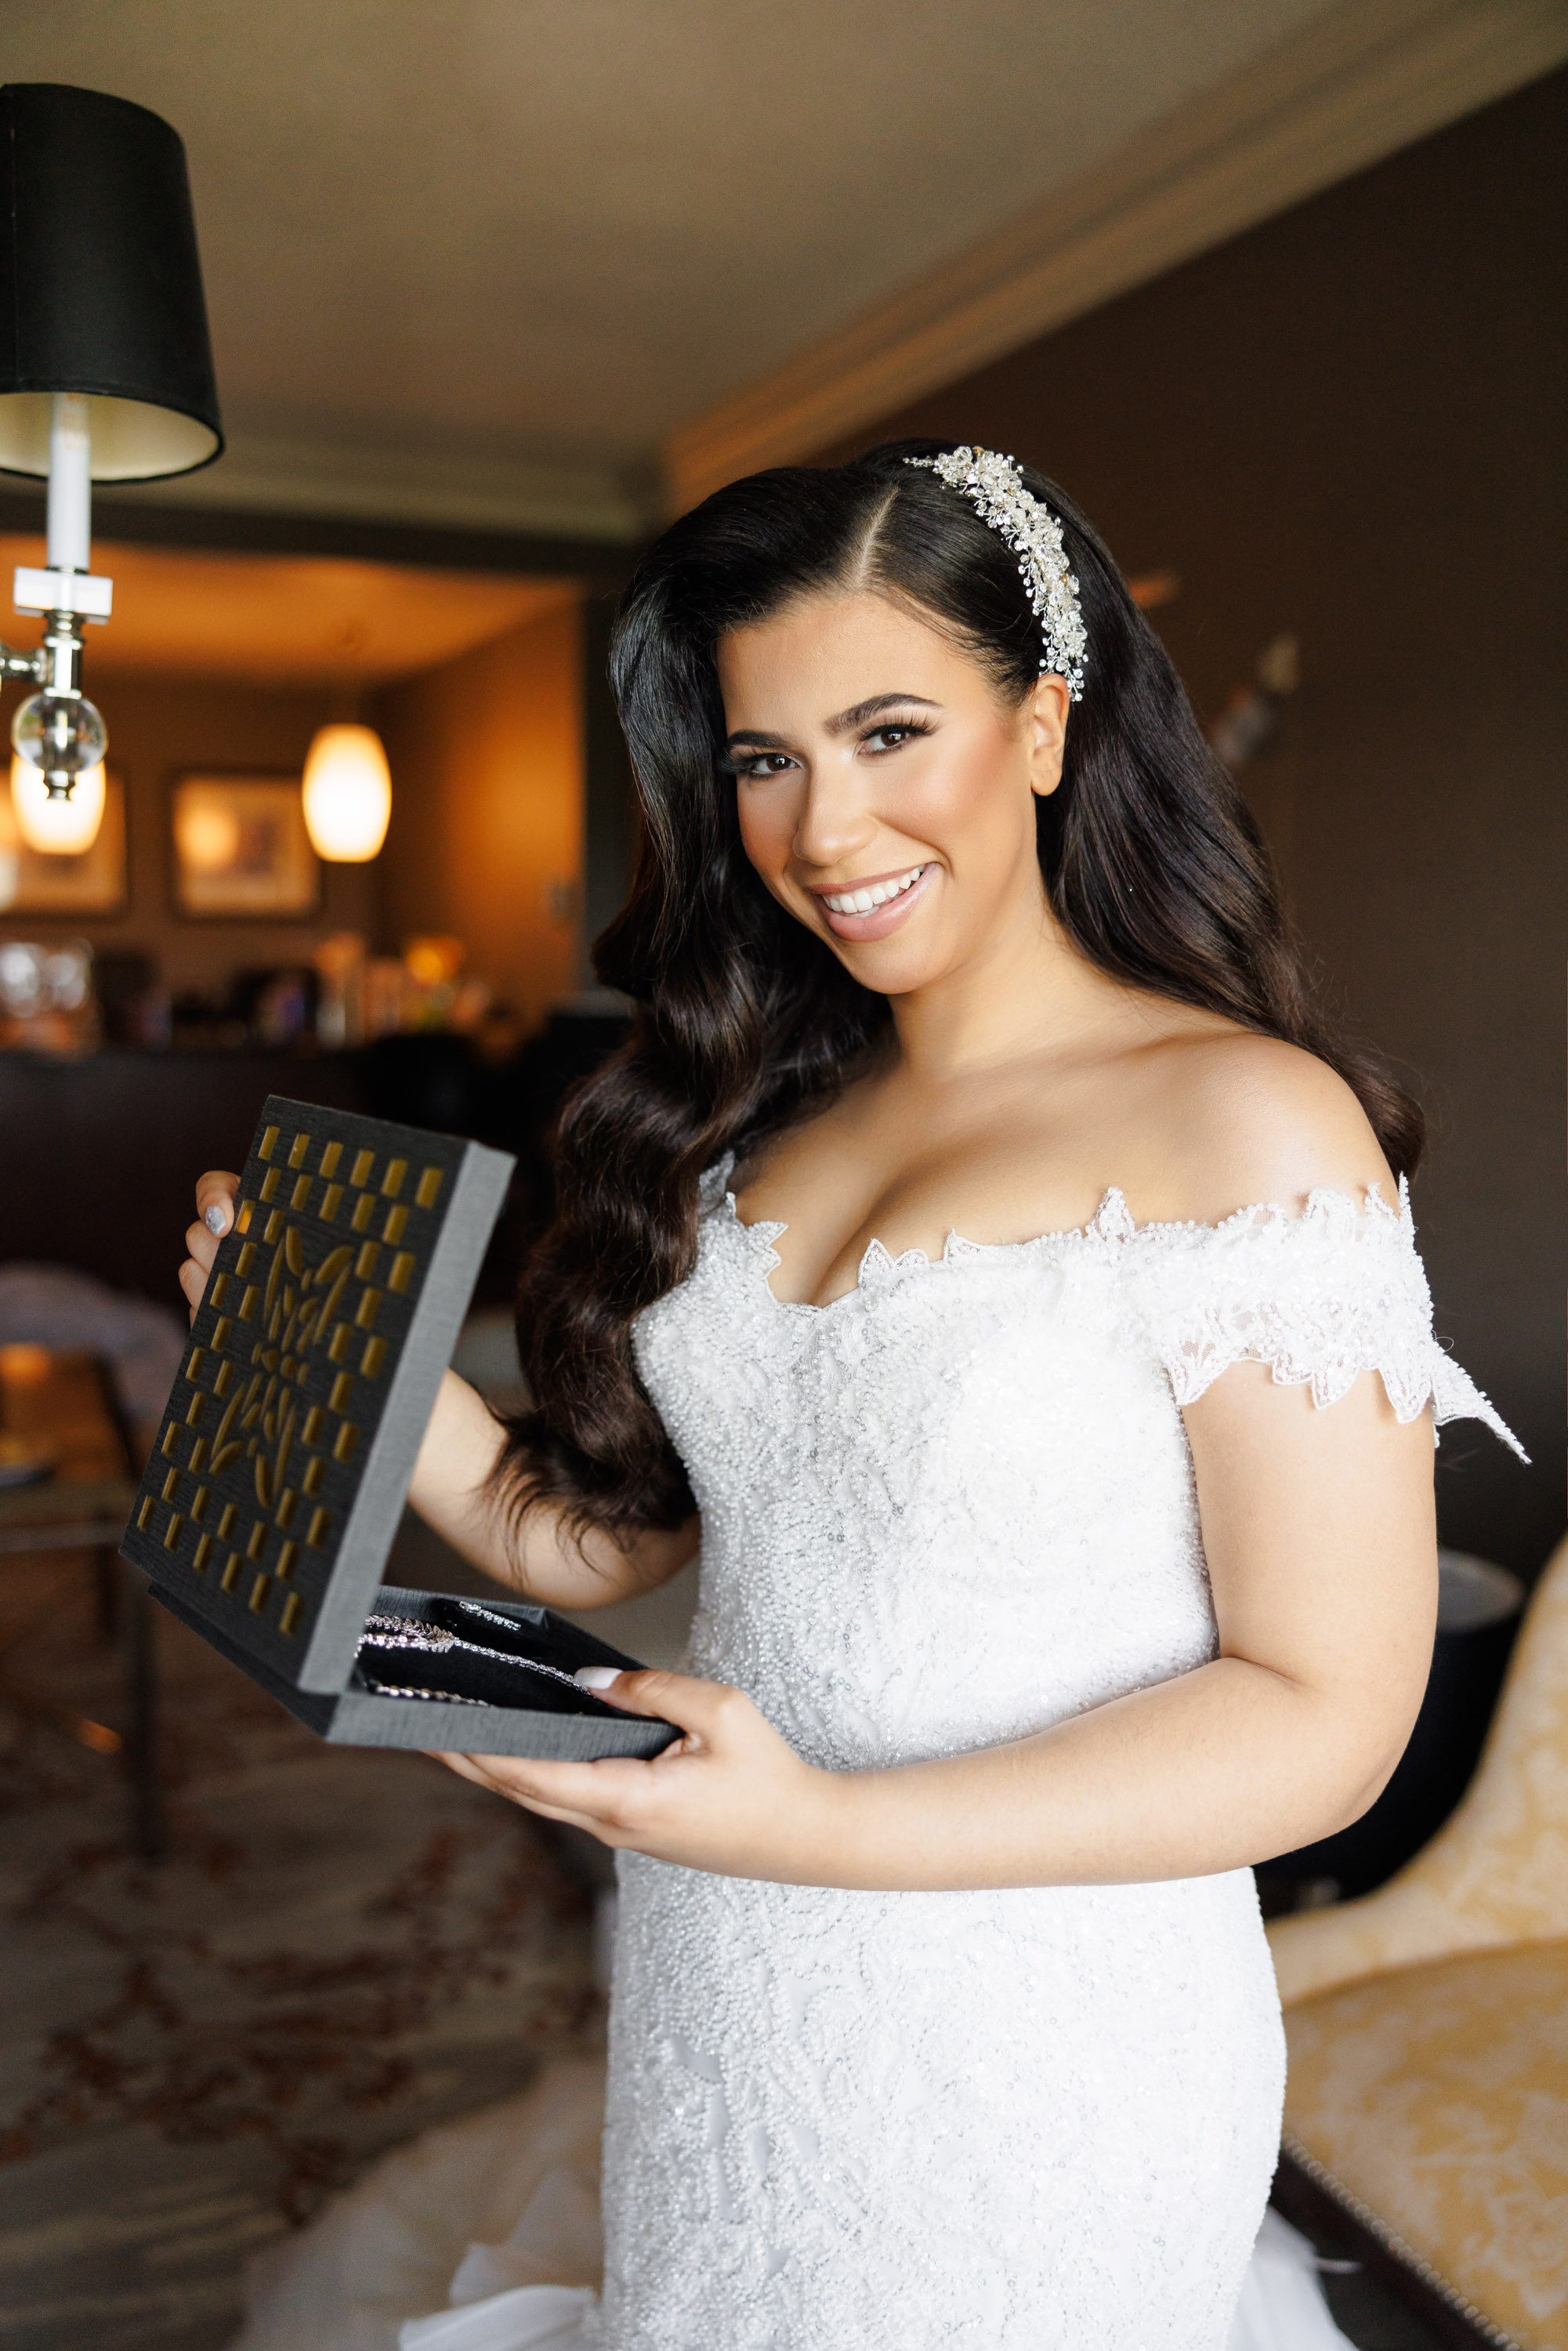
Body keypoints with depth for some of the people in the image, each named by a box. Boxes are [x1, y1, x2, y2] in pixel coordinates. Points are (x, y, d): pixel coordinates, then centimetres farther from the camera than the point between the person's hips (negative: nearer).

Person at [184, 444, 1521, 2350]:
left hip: (1032, 2067, -5)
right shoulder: (768, 1116, 2)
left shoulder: (1249, 1125, -17)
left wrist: (822, 1829, -27)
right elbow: (598, 1531, 4)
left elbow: (1325, 1713, -19)